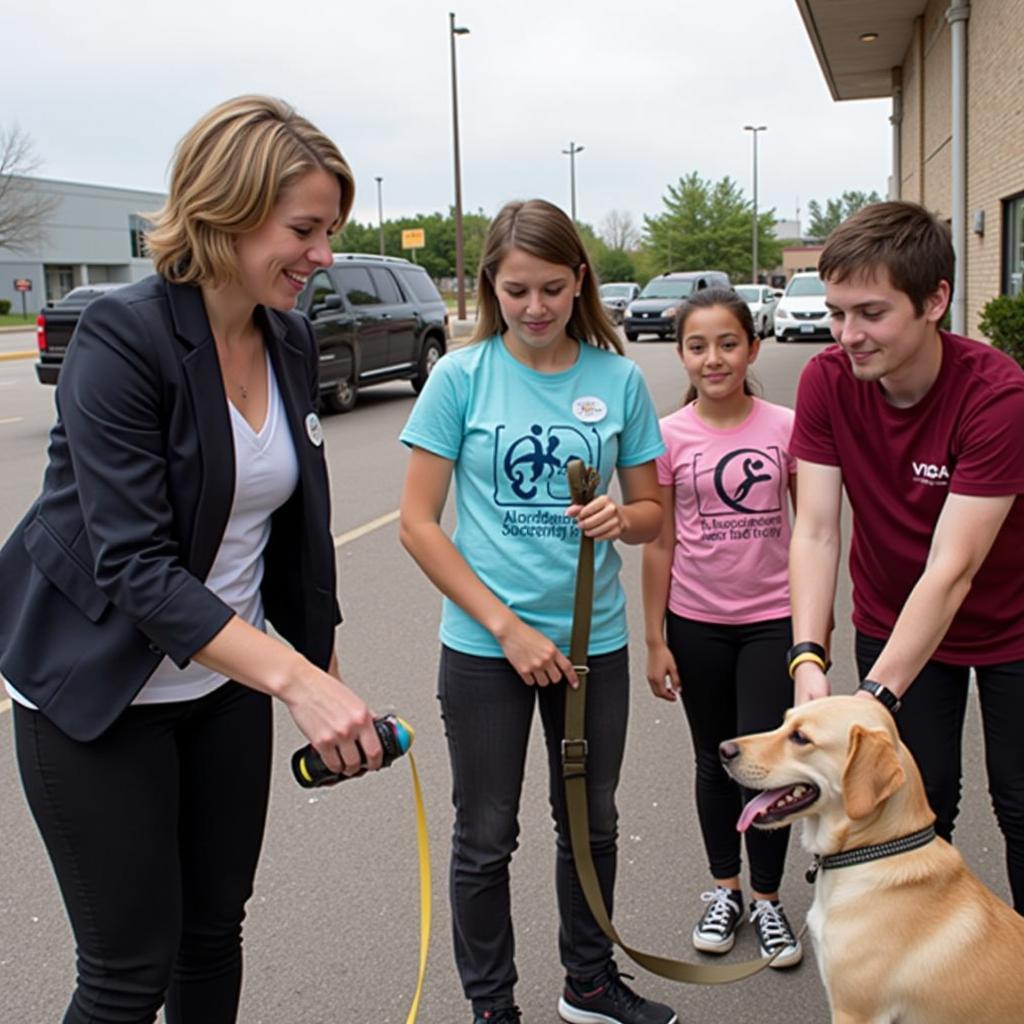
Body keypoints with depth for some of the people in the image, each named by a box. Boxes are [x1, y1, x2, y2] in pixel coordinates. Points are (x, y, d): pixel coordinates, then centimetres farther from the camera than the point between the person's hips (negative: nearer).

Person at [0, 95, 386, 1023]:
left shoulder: (292, 343, 0)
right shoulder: (122, 339, -21)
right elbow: (135, 565, -27)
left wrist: (328, 675, 7)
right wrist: (293, 678, -36)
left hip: (226, 684, 6)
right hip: (99, 694, -6)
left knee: (215, 932, 17)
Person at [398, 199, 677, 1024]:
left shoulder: (618, 379, -2)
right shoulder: (462, 376, -8)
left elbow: (652, 513, 7)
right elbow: (419, 523, -8)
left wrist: (620, 516, -18)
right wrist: (506, 627, -15)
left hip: (594, 639, 3)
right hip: (484, 645, -2)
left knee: (591, 823, 19)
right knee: (487, 838, 10)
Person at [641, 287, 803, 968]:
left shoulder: (785, 427, -5)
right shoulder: (669, 436, -6)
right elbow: (660, 544, -2)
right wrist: (655, 640, -2)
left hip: (772, 619, -1)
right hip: (696, 623, 1)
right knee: (715, 760, 15)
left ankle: (768, 899, 21)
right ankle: (725, 890, 33)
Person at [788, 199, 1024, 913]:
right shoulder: (827, 381, -17)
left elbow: (952, 568, -33)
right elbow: (815, 530, -19)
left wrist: (877, 694, -39)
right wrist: (808, 658, -32)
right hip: (891, 620, 3)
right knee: (921, 803, 5)